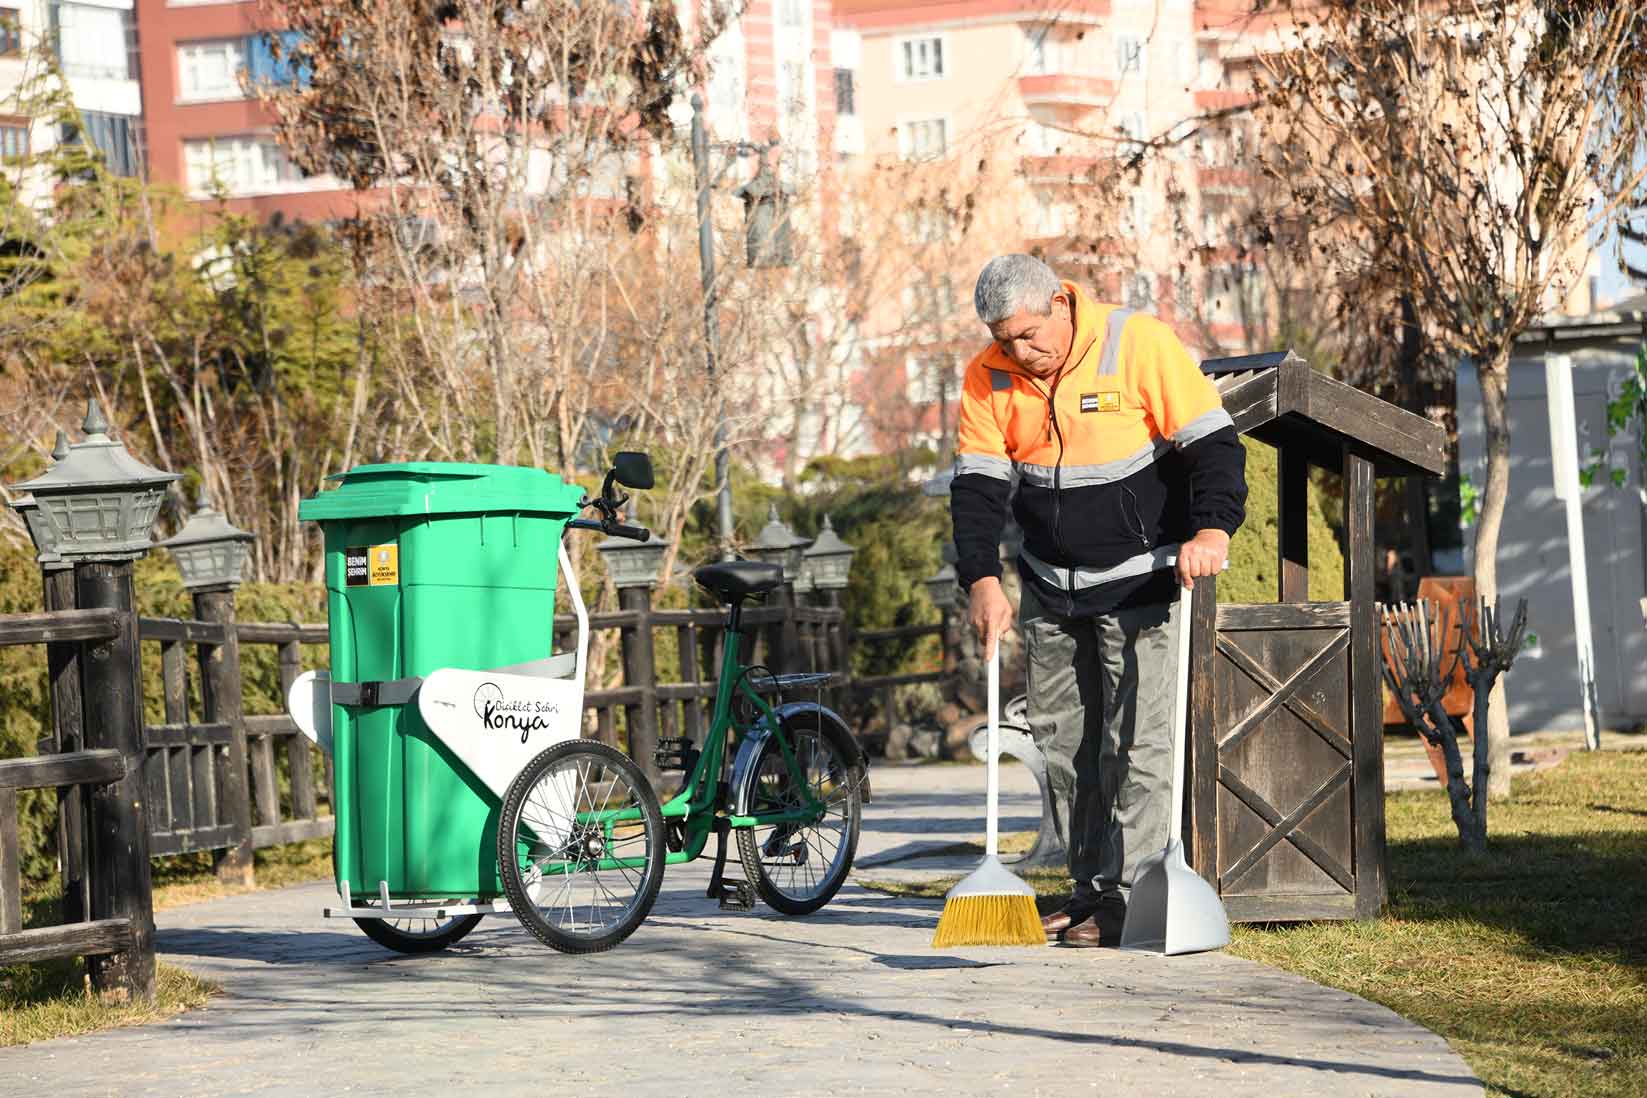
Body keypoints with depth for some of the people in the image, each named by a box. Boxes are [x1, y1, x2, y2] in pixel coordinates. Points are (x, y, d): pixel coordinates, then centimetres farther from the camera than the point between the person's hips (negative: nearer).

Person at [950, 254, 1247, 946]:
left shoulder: (1140, 344, -16)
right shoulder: (989, 379, -4)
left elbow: (1212, 442, -16)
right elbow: (977, 486, -4)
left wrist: (1212, 529, -31)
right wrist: (982, 579, -16)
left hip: (1140, 580, -5)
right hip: (1050, 587, 5)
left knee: (1139, 740, -9)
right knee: (1063, 740, 8)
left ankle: (1131, 895, -7)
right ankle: (1092, 889, 16)